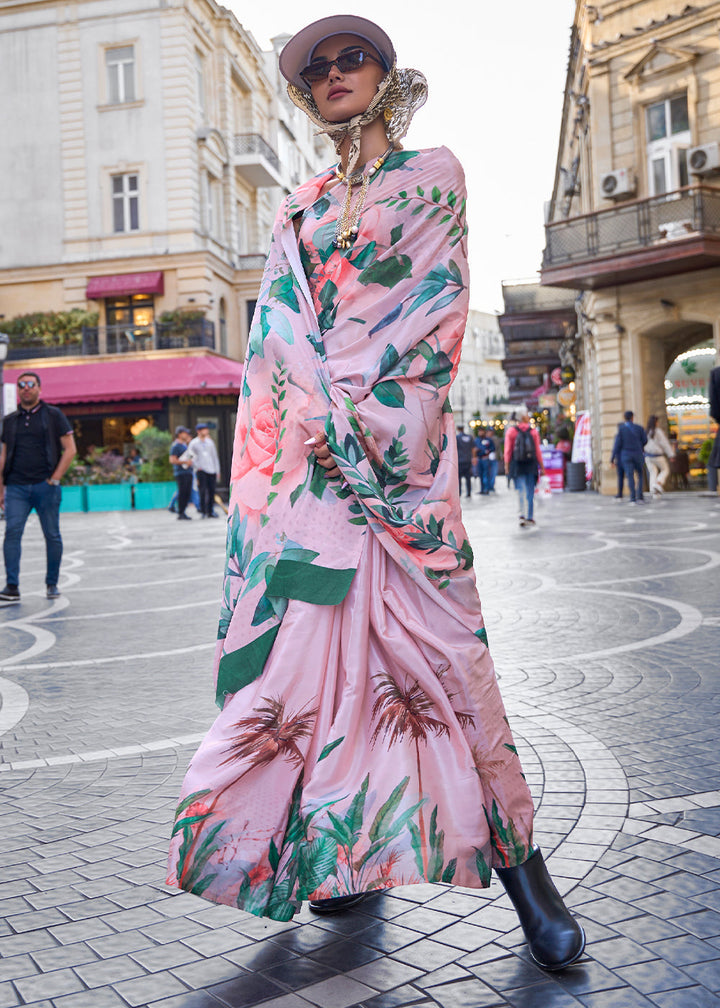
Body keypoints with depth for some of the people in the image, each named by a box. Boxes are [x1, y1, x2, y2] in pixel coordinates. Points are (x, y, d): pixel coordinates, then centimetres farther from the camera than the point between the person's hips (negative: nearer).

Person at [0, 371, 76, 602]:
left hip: (45, 486, -2)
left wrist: (54, 479, -7)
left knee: (52, 535, 3)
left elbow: (70, 449, 1)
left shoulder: (53, 415, 5)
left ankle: (52, 583, 17)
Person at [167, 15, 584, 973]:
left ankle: (517, 857, -1)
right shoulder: (304, 206, 22)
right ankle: (351, 848, 10)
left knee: (434, 631, -11)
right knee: (314, 625, -2)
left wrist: (368, 414, -11)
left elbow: (441, 303, 0)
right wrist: (330, 417, -8)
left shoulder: (433, 174, 12)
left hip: (395, 427, -4)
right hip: (305, 437, 4)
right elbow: (280, 323, 10)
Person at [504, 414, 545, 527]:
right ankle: (529, 517, 12)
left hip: (517, 465, 0)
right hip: (531, 465, 0)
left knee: (520, 489, -1)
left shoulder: (511, 431, 1)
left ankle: (521, 514, -20)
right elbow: (538, 451, 1)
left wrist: (507, 465, 4)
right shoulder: (533, 432, 1)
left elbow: (508, 450, -1)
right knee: (530, 491, 9)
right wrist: (542, 467, 7)